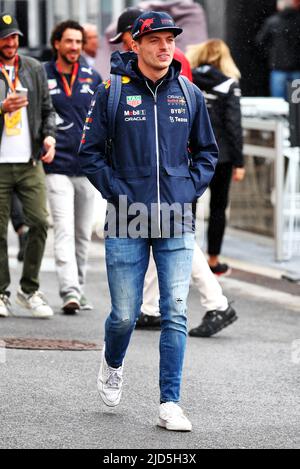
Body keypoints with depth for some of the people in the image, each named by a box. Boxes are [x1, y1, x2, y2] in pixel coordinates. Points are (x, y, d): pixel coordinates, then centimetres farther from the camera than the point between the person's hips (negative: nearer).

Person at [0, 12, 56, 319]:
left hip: (30, 163, 3)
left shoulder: (34, 69, 12)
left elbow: (47, 109, 16)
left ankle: (29, 289, 7)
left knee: (40, 222, -6)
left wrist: (49, 135, -1)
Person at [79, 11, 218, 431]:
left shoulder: (189, 96, 7)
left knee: (176, 314, -4)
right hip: (127, 224, -2)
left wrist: (189, 191, 3)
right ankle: (112, 365, 35)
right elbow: (90, 153, 3)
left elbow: (207, 152, 18)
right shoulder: (112, 93, -1)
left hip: (177, 223, 2)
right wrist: (118, 193, -7)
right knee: (125, 315, 3)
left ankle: (170, 404, 0)